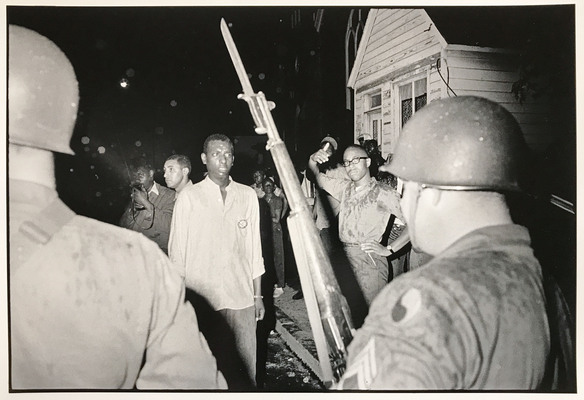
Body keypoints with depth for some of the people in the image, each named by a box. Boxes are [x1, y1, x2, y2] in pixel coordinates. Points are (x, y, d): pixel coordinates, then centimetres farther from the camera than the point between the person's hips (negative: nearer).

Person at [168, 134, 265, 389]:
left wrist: (258, 295, 9)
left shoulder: (248, 196, 5)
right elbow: (177, 252, 2)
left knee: (245, 366, 7)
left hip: (241, 297, 2)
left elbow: (254, 248, 9)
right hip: (201, 299, -2)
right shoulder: (189, 197, -2)